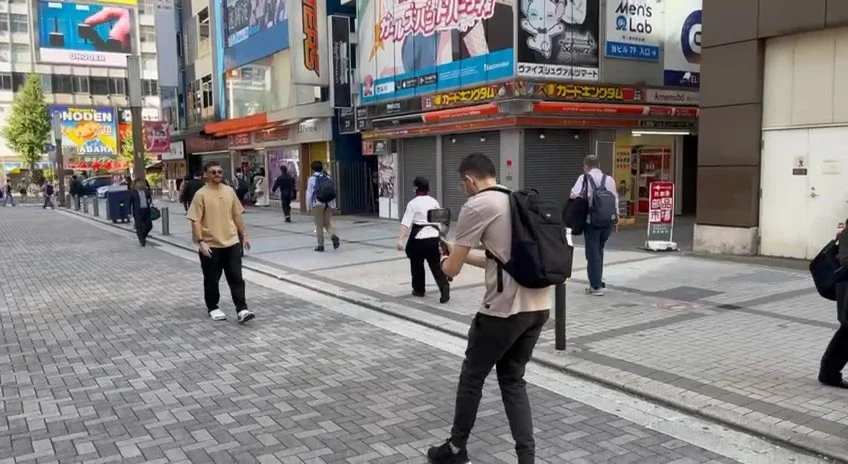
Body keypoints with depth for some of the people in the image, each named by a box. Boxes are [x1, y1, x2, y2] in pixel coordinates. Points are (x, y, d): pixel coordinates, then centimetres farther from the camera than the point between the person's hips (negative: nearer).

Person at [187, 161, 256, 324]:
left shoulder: (229, 191, 6)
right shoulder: (201, 194, -8)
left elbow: (237, 215, 13)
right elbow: (195, 220, -11)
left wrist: (244, 235, 11)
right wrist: (200, 242, -19)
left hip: (232, 242, 4)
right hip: (211, 245, -3)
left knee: (236, 278, 0)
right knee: (212, 280, 9)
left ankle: (241, 310, 0)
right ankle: (213, 308, 25)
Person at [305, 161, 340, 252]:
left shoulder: (312, 179, -3)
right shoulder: (328, 177, 10)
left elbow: (309, 193, -4)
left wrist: (308, 206, 4)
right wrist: (333, 205, 14)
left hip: (318, 204, -4)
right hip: (329, 203, 4)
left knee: (319, 225, 4)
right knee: (328, 223, 10)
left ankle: (321, 245, 7)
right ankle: (333, 236, -18)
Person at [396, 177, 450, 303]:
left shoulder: (413, 203, -5)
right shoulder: (434, 202, 9)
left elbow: (406, 223, -16)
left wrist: (400, 239, -23)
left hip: (418, 239, -4)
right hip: (434, 238, 4)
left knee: (417, 265, 14)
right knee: (436, 266, 4)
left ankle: (419, 289, 25)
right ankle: (445, 286, -16)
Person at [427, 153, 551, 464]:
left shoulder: (477, 206, -7)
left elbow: (452, 270, -4)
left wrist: (446, 261, 19)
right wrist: (462, 254, 28)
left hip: (505, 308, -7)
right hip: (539, 305, 8)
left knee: (472, 377, 12)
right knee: (513, 379, 19)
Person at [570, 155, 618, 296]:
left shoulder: (584, 178, -8)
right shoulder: (609, 179, 5)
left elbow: (574, 195, -19)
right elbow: (615, 198, 7)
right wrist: (616, 215, 19)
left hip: (592, 221, -4)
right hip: (608, 222, 4)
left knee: (593, 253, 3)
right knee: (599, 251, 19)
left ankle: (596, 286, 3)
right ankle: (598, 281, 24)